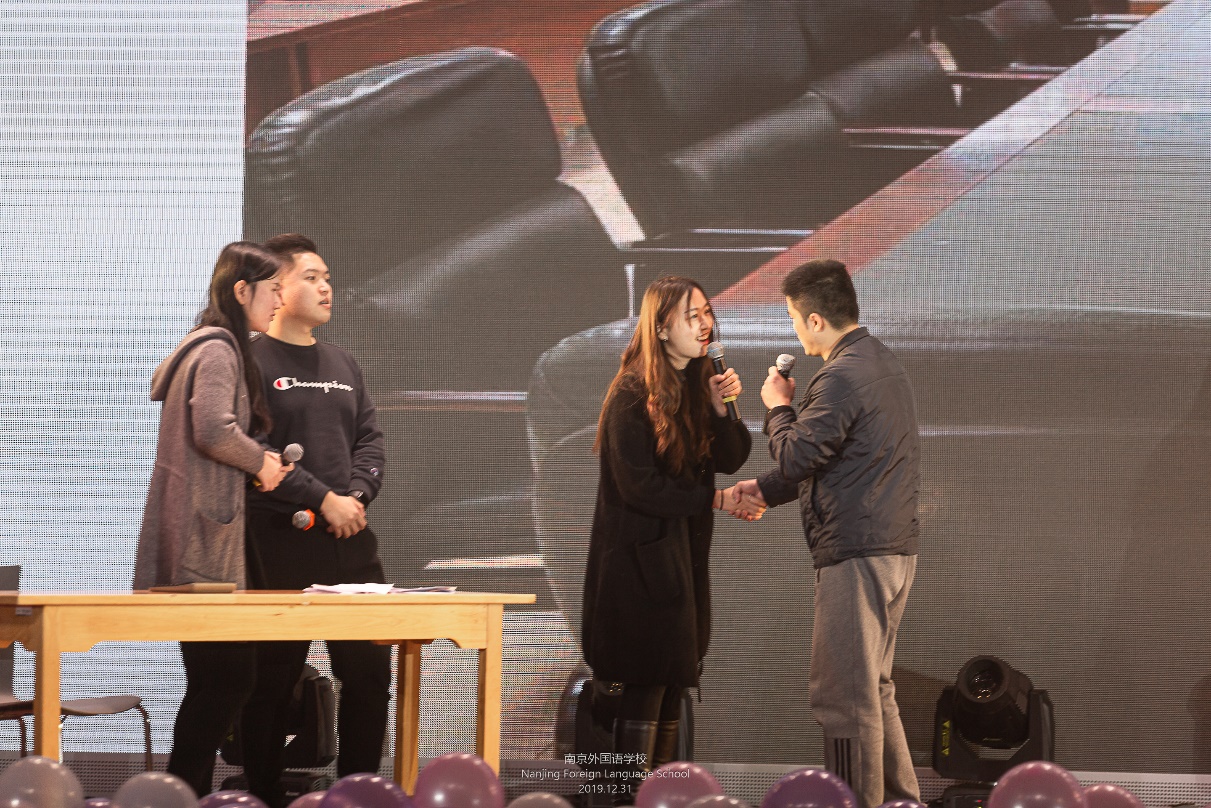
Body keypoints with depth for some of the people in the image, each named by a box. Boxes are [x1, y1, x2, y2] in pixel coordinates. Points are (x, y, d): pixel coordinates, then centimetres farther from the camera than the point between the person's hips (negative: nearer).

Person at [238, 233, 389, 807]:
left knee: (369, 669, 5)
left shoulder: (343, 366, 19)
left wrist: (357, 494, -6)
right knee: (273, 678, -2)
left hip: (352, 542, 6)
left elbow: (370, 440, 14)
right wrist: (323, 499, -16)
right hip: (280, 544, -6)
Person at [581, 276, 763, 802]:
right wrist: (716, 500, -15)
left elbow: (730, 459, 5)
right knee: (646, 690, -10)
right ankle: (630, 798, -7)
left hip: (685, 552, 7)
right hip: (641, 556, -7)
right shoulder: (632, 395, -14)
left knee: (673, 685, 7)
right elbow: (638, 484, -17)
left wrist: (721, 408, -12)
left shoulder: (701, 384, 9)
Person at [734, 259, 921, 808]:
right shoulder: (882, 363, 15)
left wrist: (778, 407, 2)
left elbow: (797, 457, -15)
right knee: (873, 688, 18)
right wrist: (765, 489, 23)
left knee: (845, 694, -5)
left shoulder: (841, 378, -18)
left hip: (856, 553, -10)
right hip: (895, 548, 10)